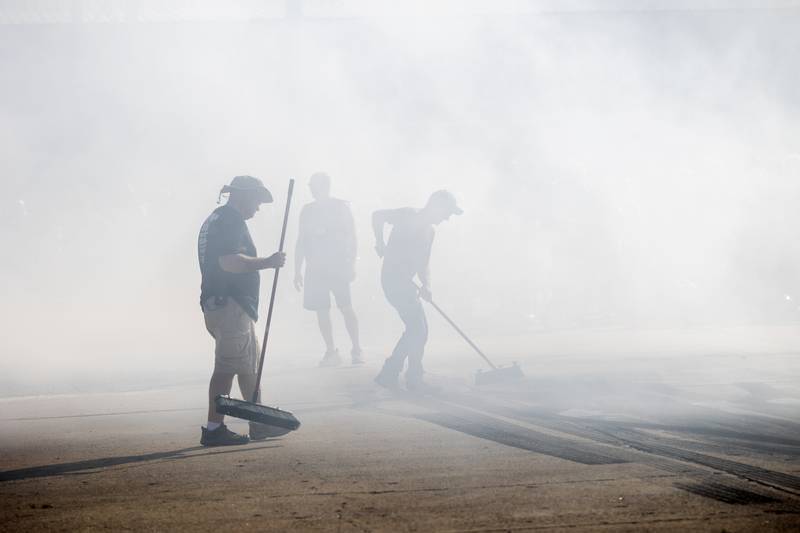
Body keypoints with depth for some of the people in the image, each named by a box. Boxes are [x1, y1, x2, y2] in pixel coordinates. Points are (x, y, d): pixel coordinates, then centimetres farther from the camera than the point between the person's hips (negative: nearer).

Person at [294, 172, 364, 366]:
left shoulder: (341, 207, 2)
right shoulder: (307, 210, 13)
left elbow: (351, 236, 1)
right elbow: (301, 241, 15)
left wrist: (351, 264, -7)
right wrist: (297, 270, 11)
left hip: (338, 266, -4)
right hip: (315, 268, 4)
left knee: (346, 307, -9)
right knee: (321, 311, 1)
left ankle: (356, 350, -3)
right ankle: (331, 352, 8)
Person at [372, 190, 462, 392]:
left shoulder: (429, 231, 17)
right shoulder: (408, 216, -9)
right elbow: (378, 215, -13)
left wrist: (426, 285, 2)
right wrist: (380, 243, -11)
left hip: (405, 282, 10)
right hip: (394, 278, -10)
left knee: (416, 329, 14)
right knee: (418, 328, -10)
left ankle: (388, 375, 19)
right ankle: (414, 378, -2)